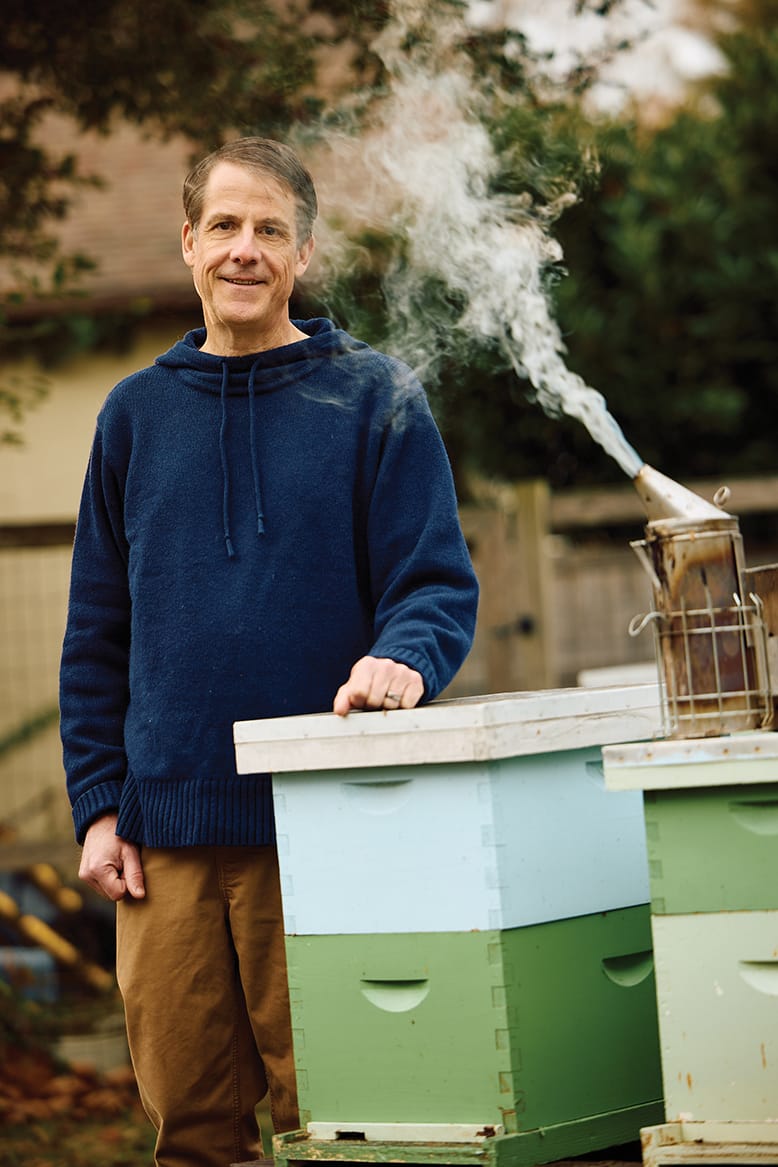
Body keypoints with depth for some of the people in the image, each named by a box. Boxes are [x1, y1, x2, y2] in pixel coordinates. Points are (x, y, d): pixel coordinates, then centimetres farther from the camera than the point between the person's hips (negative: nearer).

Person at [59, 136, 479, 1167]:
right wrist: (99, 803, 7)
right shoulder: (138, 413, 13)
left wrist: (401, 660, -22)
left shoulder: (374, 399, 3)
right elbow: (96, 635, 16)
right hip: (167, 830, 3)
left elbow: (439, 585, 0)